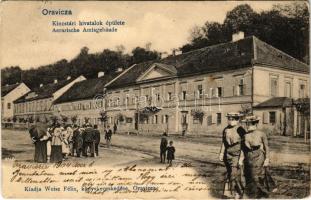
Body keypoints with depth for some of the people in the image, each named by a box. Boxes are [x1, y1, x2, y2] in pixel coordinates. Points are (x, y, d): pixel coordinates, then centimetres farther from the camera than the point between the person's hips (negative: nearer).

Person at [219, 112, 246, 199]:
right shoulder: (225, 130, 6)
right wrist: (221, 154, 12)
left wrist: (241, 158, -15)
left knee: (234, 173, -6)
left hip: (236, 155, -5)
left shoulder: (240, 130, -12)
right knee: (229, 173, 12)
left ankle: (238, 192, 12)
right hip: (228, 155, 6)